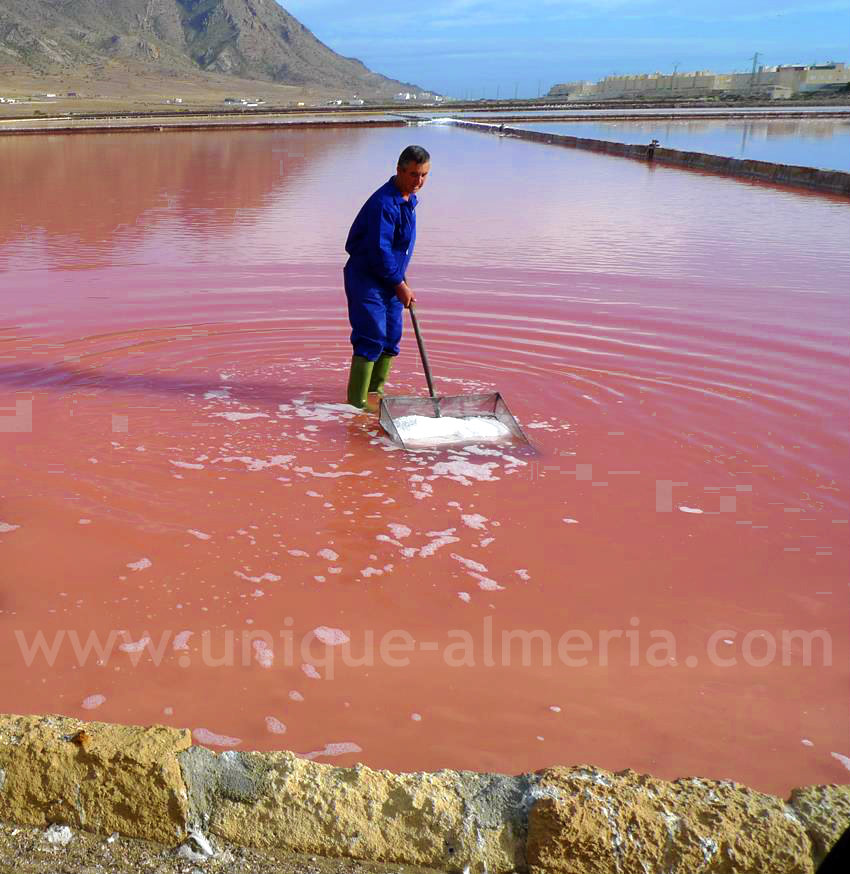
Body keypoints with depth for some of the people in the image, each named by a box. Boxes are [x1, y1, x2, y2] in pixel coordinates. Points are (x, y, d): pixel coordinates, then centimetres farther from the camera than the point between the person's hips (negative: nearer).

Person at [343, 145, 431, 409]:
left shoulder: (409, 198, 9)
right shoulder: (383, 203, -23)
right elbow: (379, 250, -25)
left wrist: (401, 278, 19)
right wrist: (400, 284, -18)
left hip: (390, 279, 9)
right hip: (366, 279, -9)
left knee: (391, 337, 14)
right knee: (371, 338, -12)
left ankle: (376, 389, 30)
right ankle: (356, 401, -7)